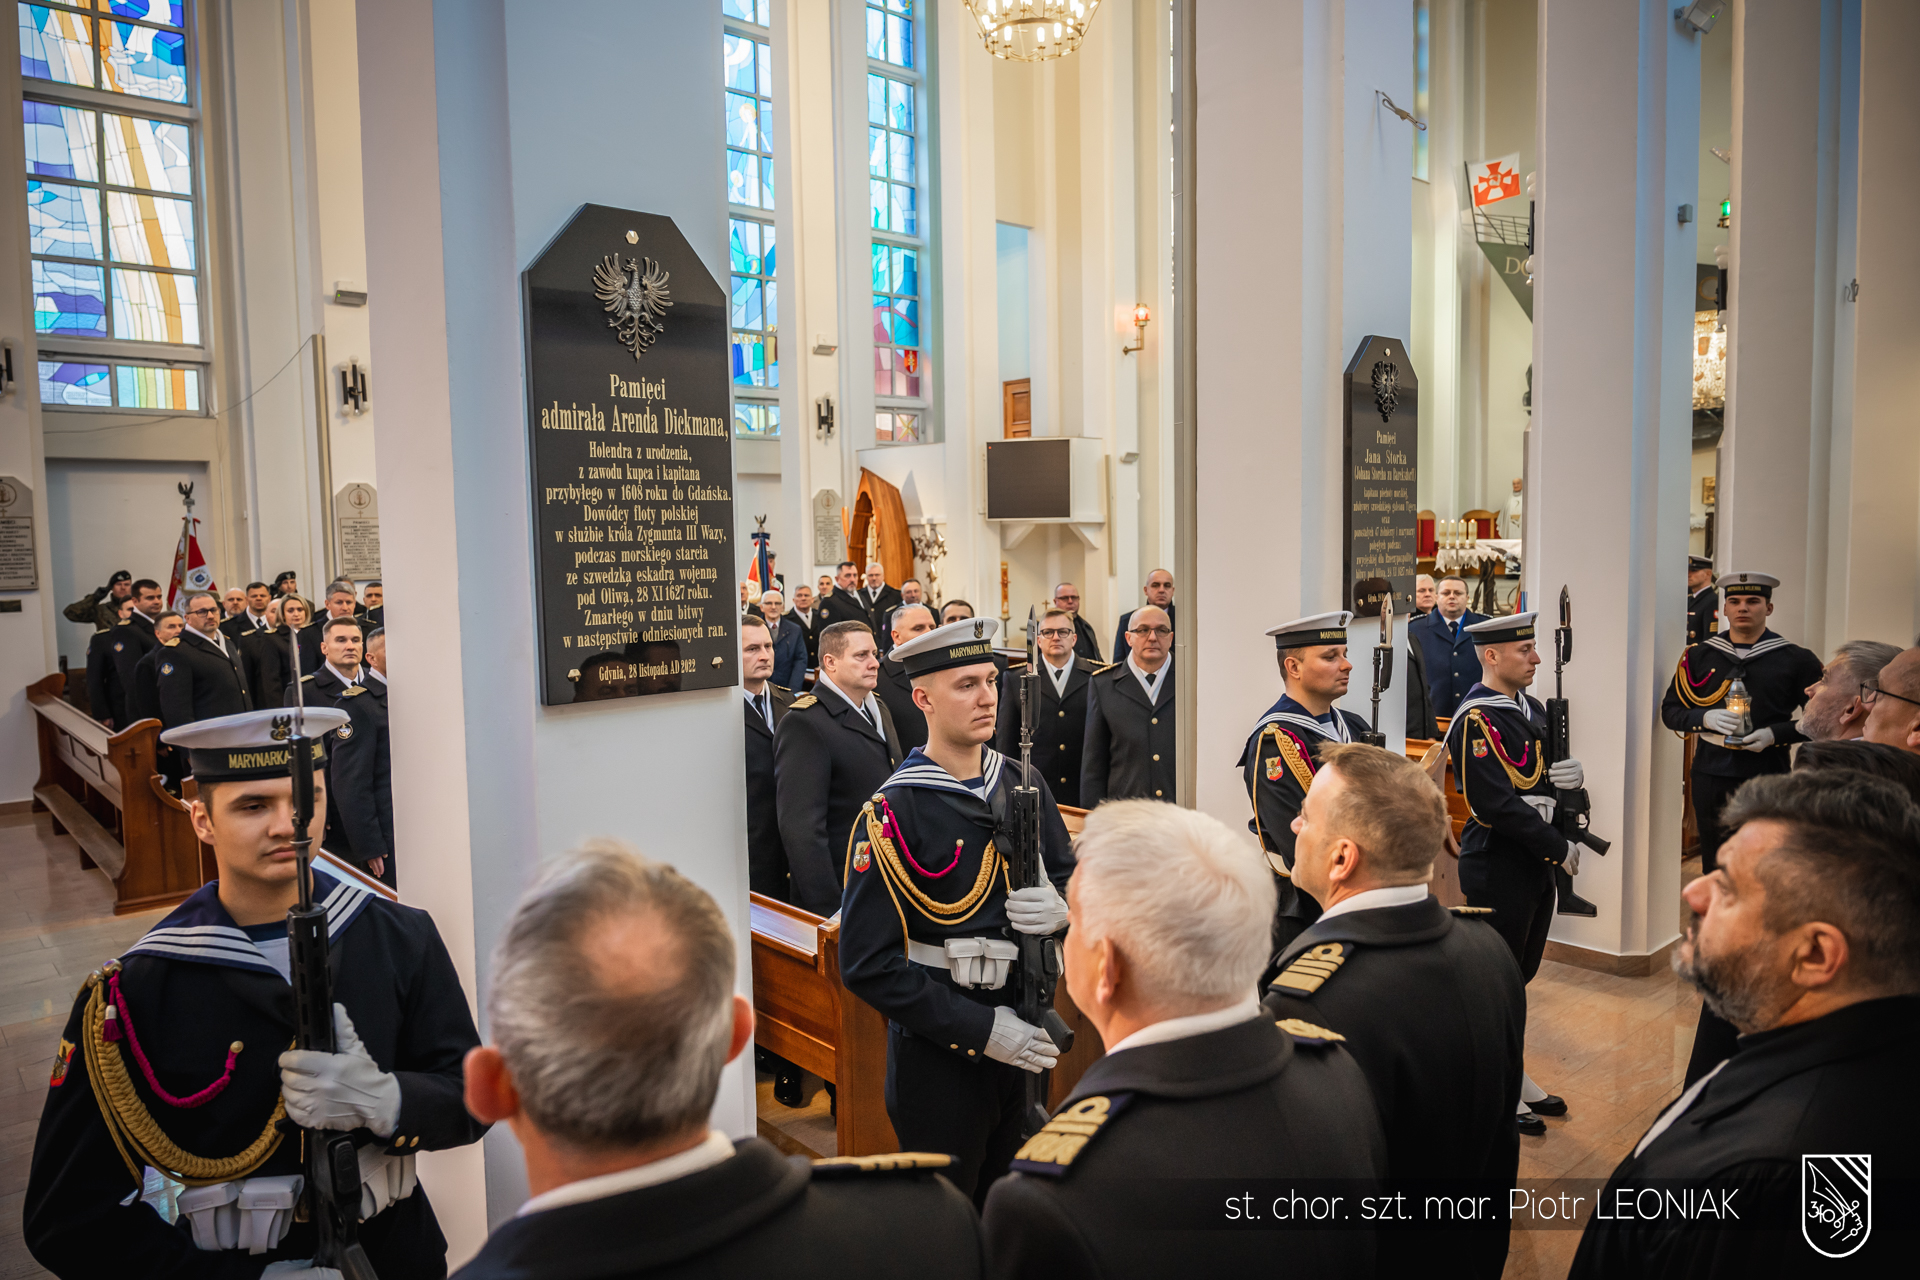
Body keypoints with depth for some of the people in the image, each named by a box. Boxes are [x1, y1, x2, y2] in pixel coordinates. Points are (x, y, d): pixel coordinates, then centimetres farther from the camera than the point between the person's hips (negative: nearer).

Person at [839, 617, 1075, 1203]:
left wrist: (1062, 907, -13)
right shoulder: (890, 814, -17)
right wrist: (981, 1029, -20)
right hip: (940, 1053, -5)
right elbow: (867, 965, -18)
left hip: (1025, 1037, 6)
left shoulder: (1025, 785, 1)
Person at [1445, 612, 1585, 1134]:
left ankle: (1514, 1076, 32)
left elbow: (1543, 774, 17)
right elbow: (1498, 803, -24)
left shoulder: (1531, 708, 11)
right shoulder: (1477, 718, -19)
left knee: (1520, 974, 18)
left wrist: (1568, 774, -6)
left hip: (1535, 862, 9)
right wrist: (1559, 848, -18)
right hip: (1497, 868, -9)